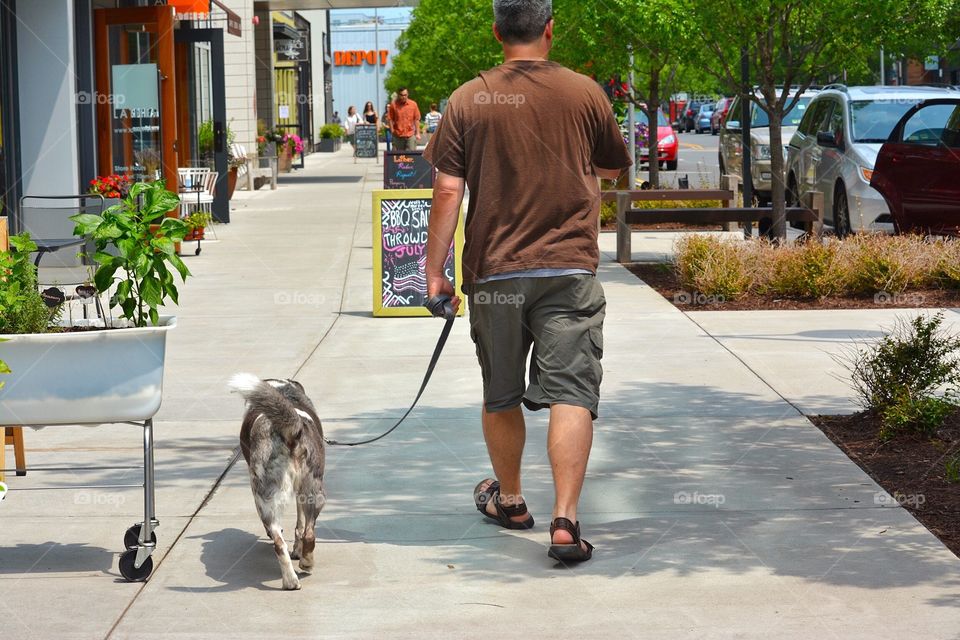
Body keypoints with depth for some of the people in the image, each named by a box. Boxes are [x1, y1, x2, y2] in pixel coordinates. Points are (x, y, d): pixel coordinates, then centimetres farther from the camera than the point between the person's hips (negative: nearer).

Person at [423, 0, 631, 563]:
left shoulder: (468, 101, -3)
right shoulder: (584, 93, -1)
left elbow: (449, 191, -6)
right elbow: (617, 168, 14)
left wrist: (435, 269, 0)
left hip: (493, 271, 1)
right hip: (569, 269, -1)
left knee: (501, 396, 16)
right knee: (571, 393, -3)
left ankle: (509, 499, 33)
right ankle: (565, 521, -13)